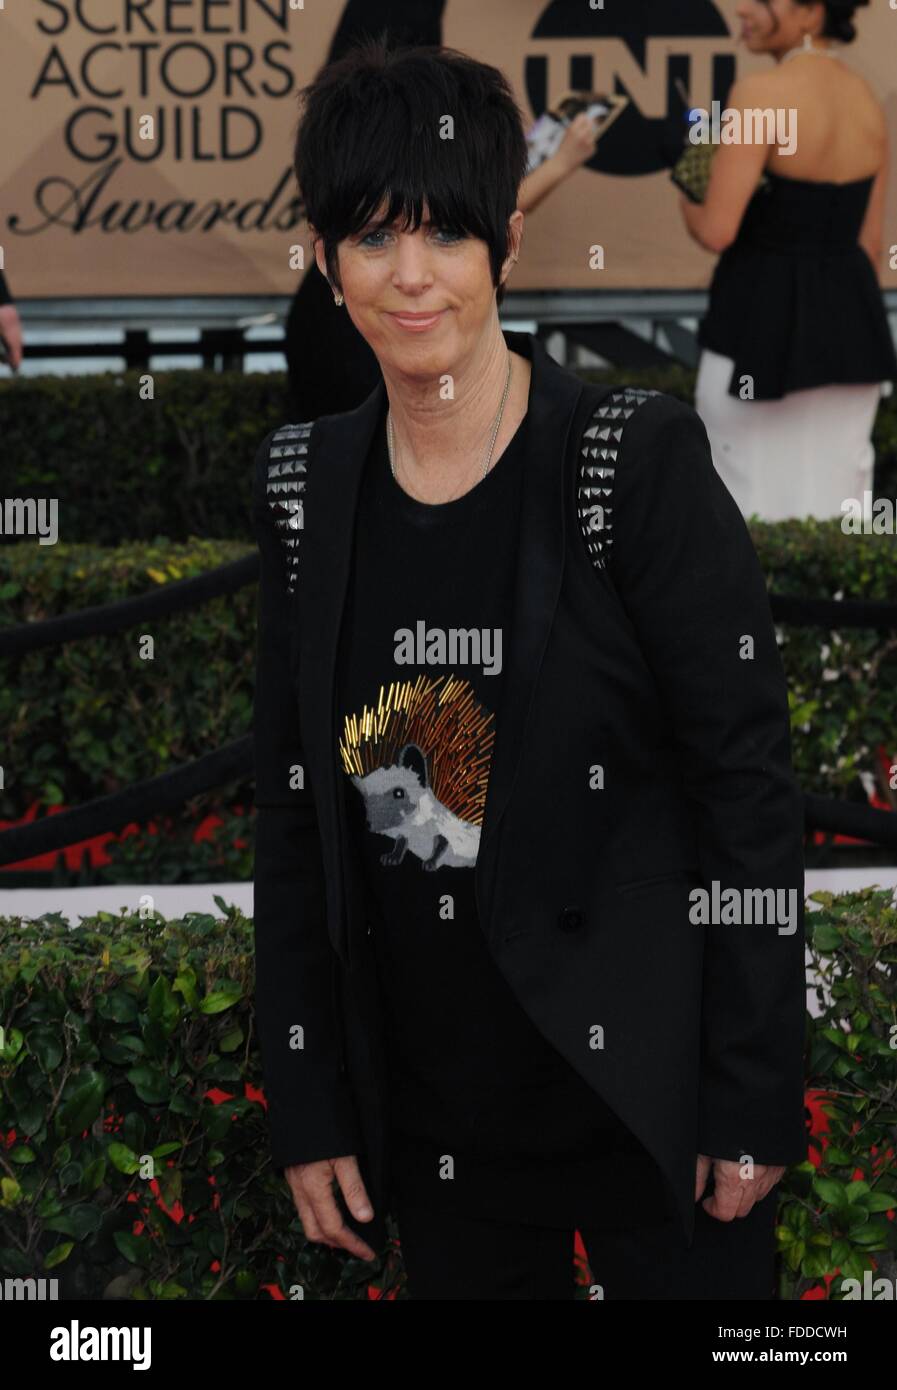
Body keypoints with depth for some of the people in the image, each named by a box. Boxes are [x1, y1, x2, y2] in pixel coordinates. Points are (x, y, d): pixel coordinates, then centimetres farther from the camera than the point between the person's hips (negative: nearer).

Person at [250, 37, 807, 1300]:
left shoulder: (639, 461, -12)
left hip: (641, 1090, -4)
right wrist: (307, 1110, 6)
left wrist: (754, 1101, -12)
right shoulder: (307, 484, 2)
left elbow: (750, 786, -11)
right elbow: (294, 813, 7)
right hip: (434, 1116, 4)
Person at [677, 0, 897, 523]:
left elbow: (718, 231, -19)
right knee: (831, 503, 12)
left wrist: (688, 203, 4)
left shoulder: (763, 94, -17)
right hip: (847, 320, 7)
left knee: (748, 503, 4)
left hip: (761, 320, -7)